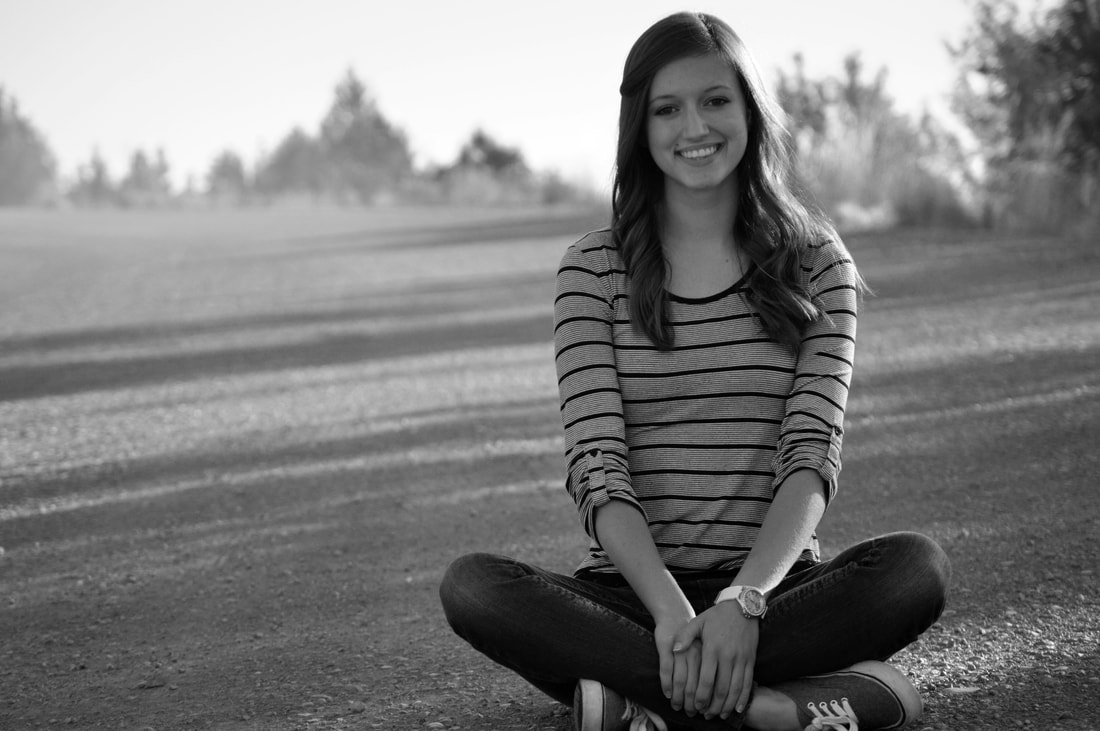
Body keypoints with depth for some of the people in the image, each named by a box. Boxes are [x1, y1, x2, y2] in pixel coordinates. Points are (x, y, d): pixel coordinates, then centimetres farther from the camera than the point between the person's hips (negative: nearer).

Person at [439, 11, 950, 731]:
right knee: (472, 586, -29)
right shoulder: (594, 270, 6)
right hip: (633, 587, 0)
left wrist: (744, 600, -23)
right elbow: (597, 466, -5)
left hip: (777, 582, 0)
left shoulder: (814, 262, 7)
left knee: (919, 565, -31)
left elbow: (813, 457, -4)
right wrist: (671, 610, -23)